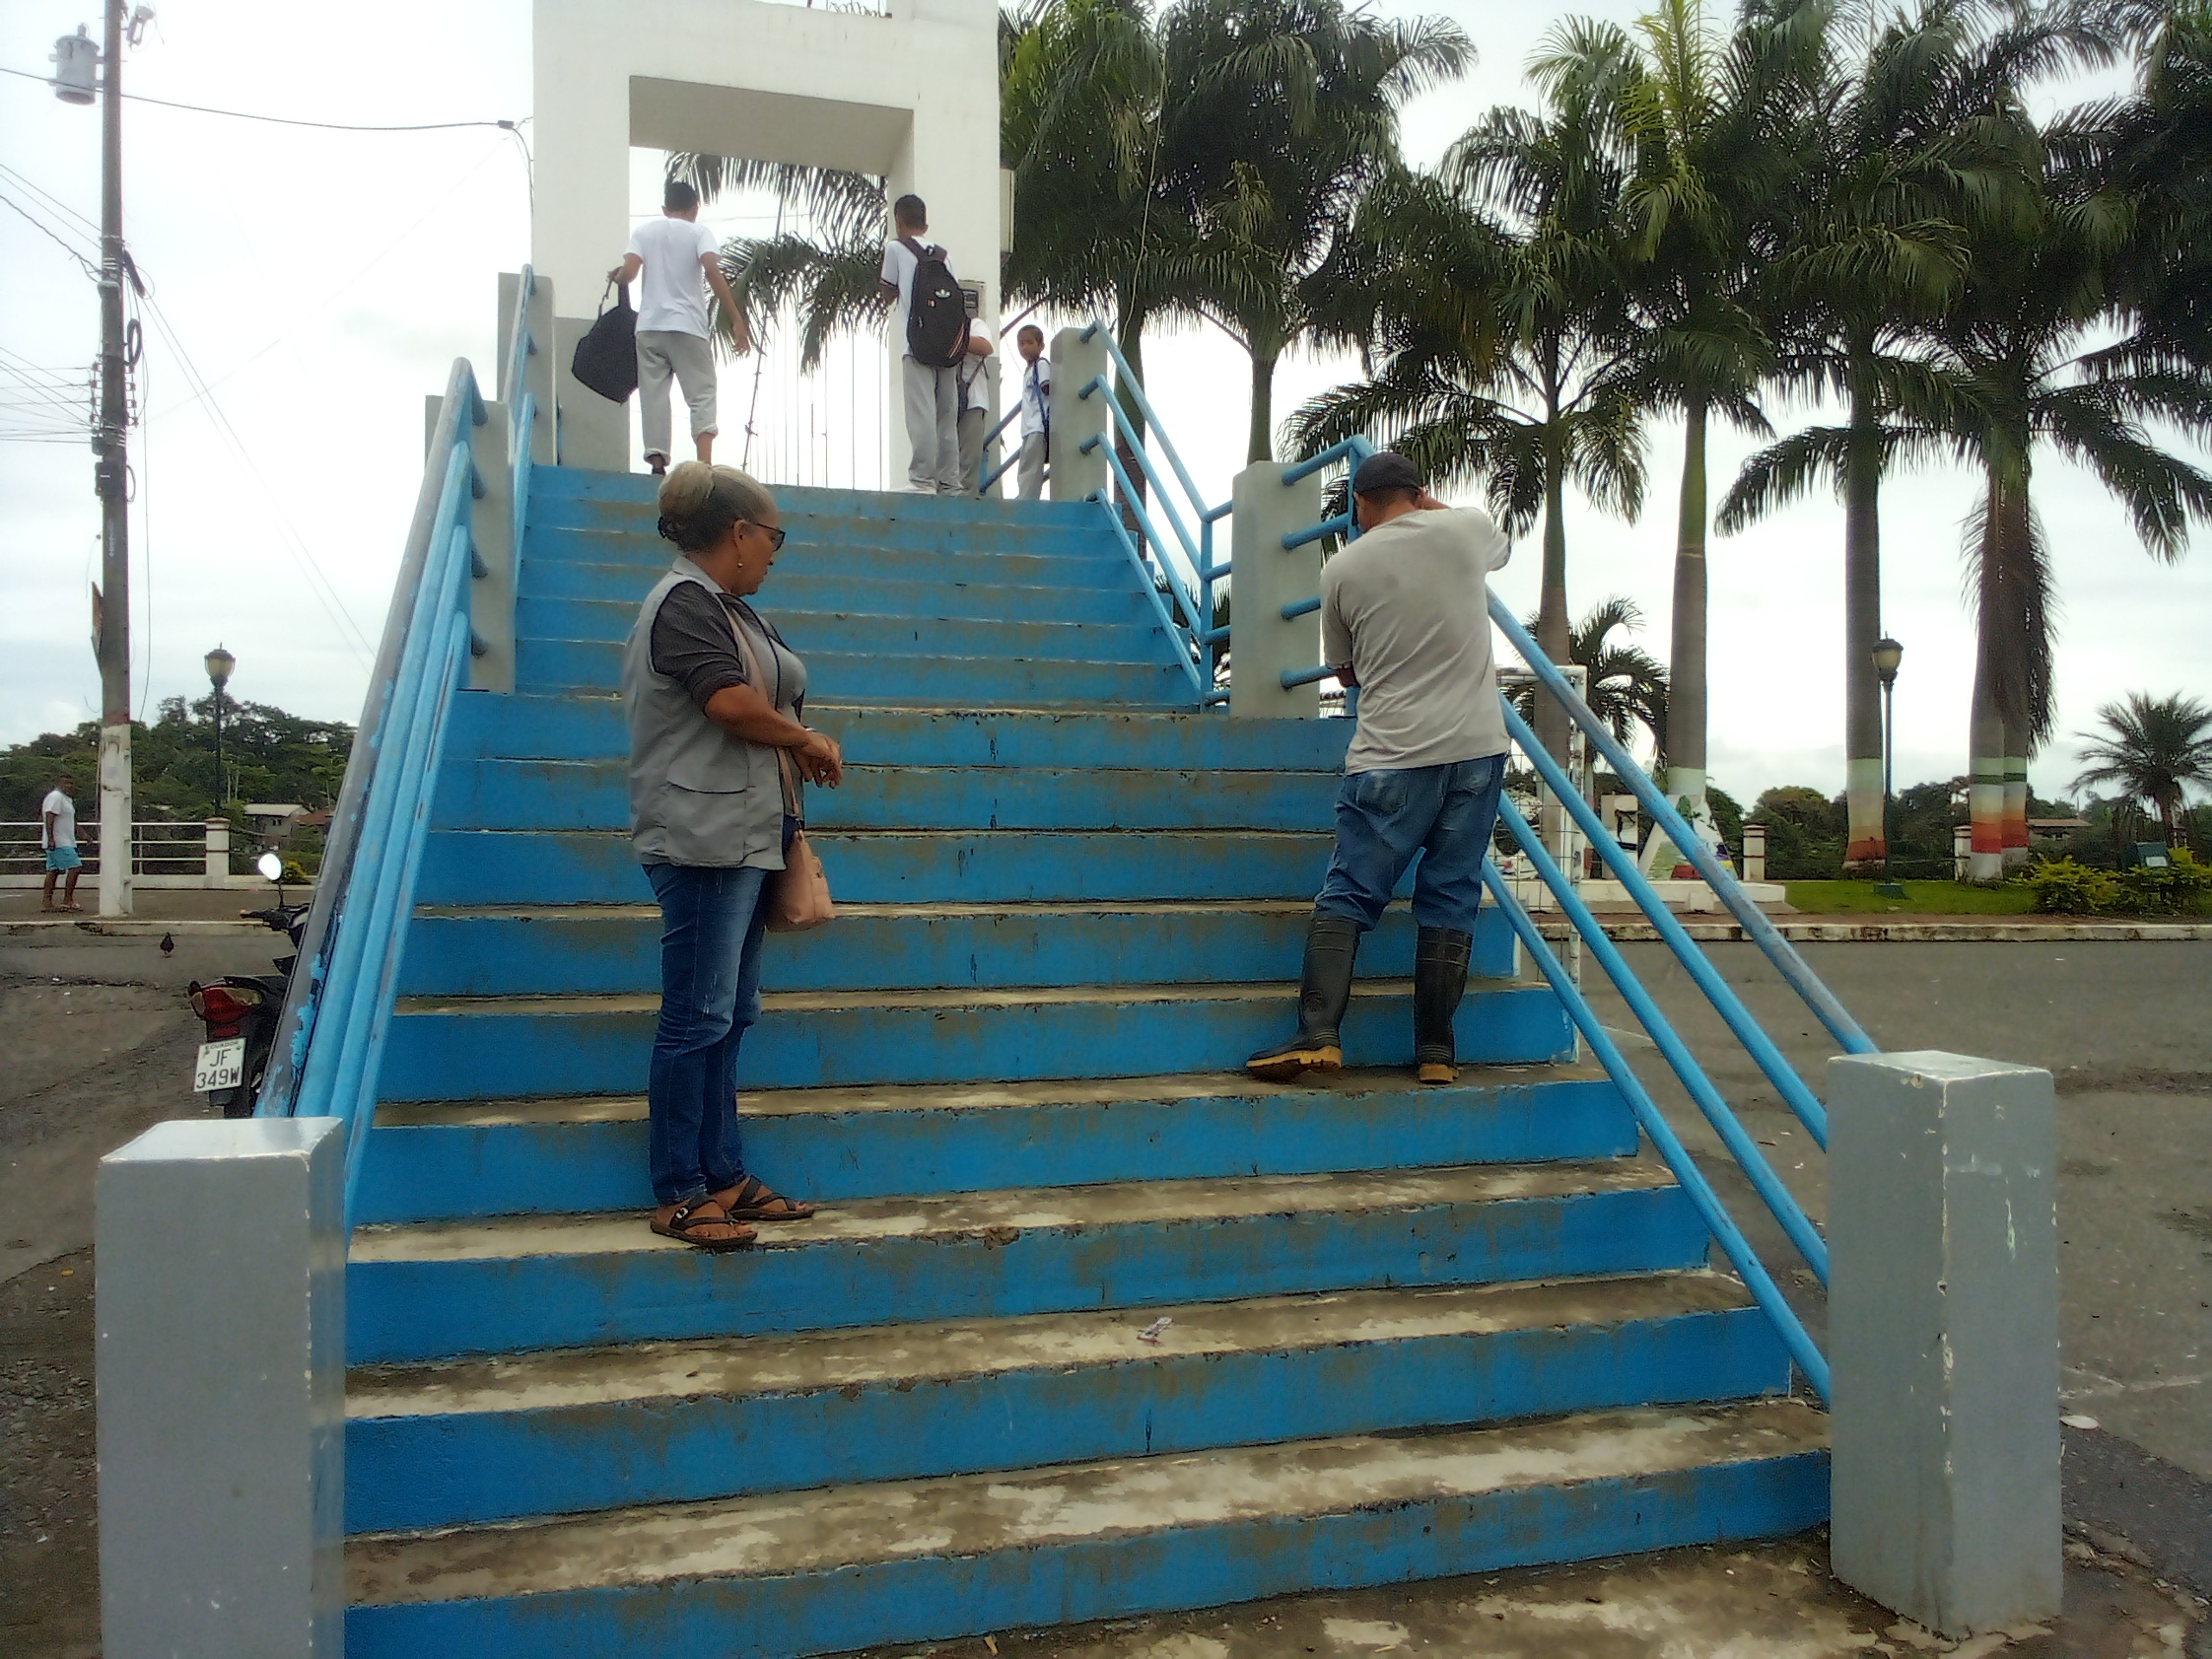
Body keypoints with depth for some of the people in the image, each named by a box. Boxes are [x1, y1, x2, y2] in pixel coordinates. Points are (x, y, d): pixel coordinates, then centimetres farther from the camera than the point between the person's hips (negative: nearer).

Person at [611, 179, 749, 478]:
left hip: (649, 325, 3)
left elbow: (629, 270, -3)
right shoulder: (699, 232, 5)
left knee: (653, 394, 5)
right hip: (688, 327, -2)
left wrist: (615, 277, 21)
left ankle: (657, 461, -3)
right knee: (702, 393, -2)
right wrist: (736, 319, -13)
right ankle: (705, 463, -20)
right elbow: (712, 271, -11)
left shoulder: (644, 231, 12)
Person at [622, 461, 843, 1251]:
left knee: (729, 1015, 12)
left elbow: (765, 702, 23)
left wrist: (799, 748, 5)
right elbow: (730, 700, -22)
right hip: (705, 838, -10)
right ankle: (678, 1195, 2)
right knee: (698, 1019, -6)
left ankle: (724, 1177, 20)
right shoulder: (686, 601, -11)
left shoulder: (726, 607, 21)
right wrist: (807, 740, -8)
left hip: (744, 837, 10)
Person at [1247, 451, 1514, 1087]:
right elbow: (1502, 547, 32)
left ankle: (1318, 1033, -8)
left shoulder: (1342, 569, 4)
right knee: (1450, 899, 6)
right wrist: (1432, 506, 40)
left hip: (1391, 756, -2)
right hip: (1477, 747, 2)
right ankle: (1436, 1051, 8)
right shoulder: (1467, 529, 5)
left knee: (1348, 895, 3)